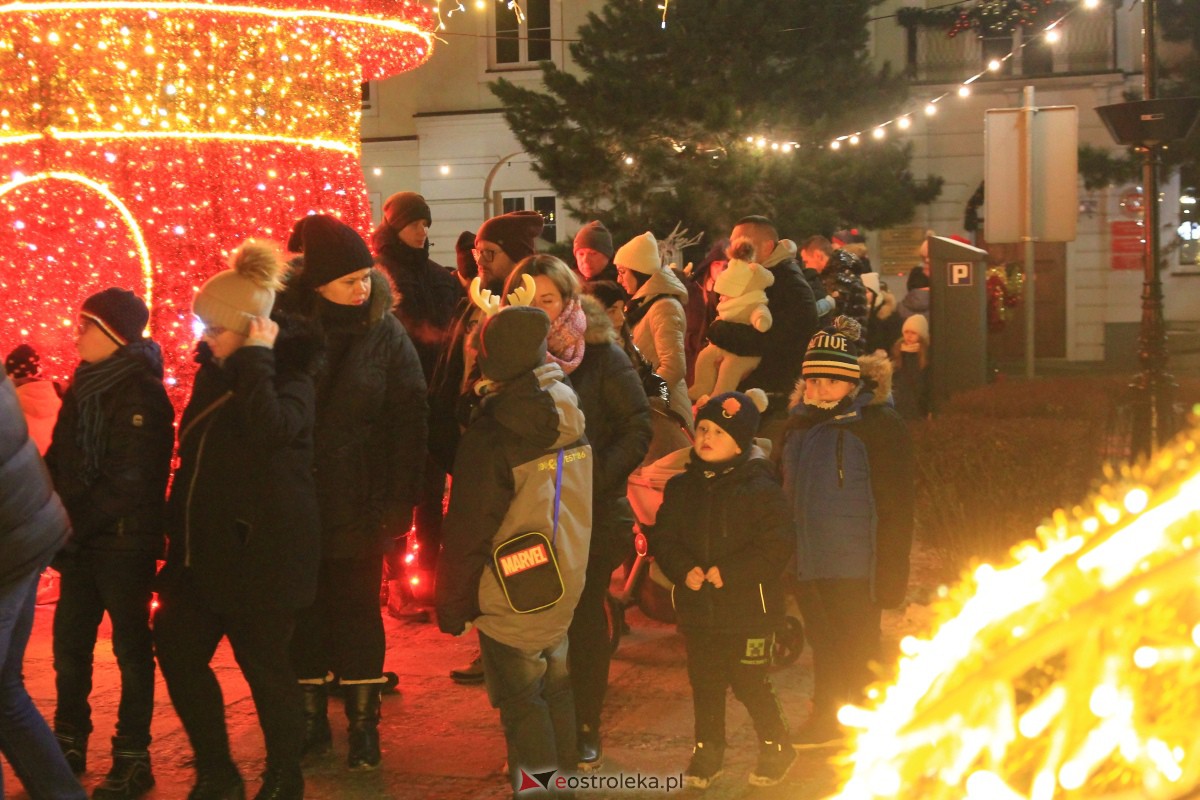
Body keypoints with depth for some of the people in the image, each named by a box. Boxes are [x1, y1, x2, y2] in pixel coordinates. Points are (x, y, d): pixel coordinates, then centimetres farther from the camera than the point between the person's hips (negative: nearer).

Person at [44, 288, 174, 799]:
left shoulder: (140, 395, -15)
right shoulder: (85, 387, 10)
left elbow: (127, 483, -20)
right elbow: (59, 460, 11)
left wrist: (71, 525, -20)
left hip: (124, 544, -8)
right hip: (82, 545, 8)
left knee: (131, 647, 3)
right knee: (69, 643, 13)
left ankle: (132, 758, 12)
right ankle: (70, 744, 27)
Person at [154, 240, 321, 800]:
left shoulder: (288, 373, -11)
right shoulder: (215, 368, 11)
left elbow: (270, 427, -33)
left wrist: (256, 358, -24)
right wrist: (179, 527, 17)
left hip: (263, 550, -8)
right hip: (209, 546, 8)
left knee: (263, 663, 1)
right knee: (177, 648, 7)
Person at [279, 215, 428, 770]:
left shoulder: (385, 333, -5)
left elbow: (408, 419, -7)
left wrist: (398, 502, -13)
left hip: (358, 505, -1)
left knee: (357, 614, 7)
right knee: (303, 615, 10)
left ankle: (364, 725, 18)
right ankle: (311, 721, 23)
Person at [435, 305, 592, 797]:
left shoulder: (491, 435, -20)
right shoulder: (570, 419, -1)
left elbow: (468, 533, -16)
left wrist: (451, 604, -6)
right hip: (565, 588, 6)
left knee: (520, 702, 6)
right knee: (555, 687, 20)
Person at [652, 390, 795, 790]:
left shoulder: (759, 487, -9)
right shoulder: (681, 487, 6)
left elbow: (775, 546, -14)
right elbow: (663, 538, 5)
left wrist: (728, 572, -20)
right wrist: (684, 570, -13)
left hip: (748, 607, -4)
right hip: (696, 607, 4)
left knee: (749, 682, 2)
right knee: (705, 682, 13)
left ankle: (775, 748, 23)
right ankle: (706, 753, 27)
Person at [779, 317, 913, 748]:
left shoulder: (878, 424, -11)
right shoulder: (799, 423, 10)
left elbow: (896, 506, -12)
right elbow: (785, 491, 21)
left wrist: (890, 572, -15)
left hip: (853, 566, -6)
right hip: (807, 563, 7)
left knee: (858, 652, 4)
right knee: (823, 646, 19)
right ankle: (826, 718, 33)